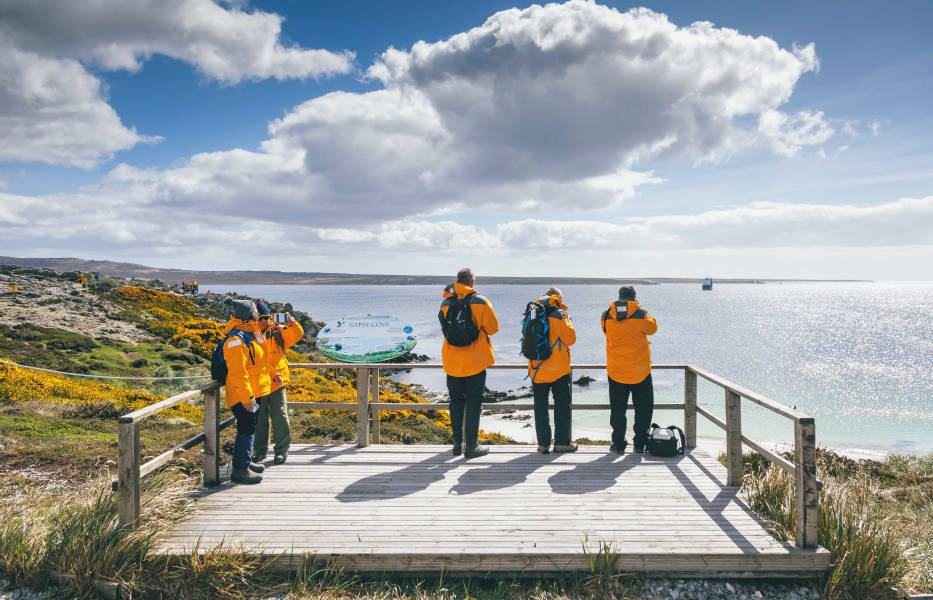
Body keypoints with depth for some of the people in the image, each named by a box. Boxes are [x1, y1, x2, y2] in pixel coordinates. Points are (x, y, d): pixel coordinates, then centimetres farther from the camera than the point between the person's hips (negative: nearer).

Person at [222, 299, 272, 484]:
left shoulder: (250, 335, 13)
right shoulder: (236, 340, -20)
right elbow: (237, 372, -25)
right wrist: (247, 397, -25)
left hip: (254, 393, 10)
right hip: (244, 395, -10)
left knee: (248, 428, 18)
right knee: (246, 430, -8)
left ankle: (245, 461, 30)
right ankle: (240, 469, -3)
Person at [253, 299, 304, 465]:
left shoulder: (278, 332, 3)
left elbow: (297, 335, -3)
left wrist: (293, 324, -25)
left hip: (277, 382, 0)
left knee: (279, 415, 3)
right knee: (259, 417, 10)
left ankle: (282, 449, 14)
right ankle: (260, 450, 23)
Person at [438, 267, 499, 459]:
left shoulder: (445, 303, 0)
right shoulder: (481, 302, -9)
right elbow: (493, 328, -3)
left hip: (452, 362, 3)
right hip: (476, 361, -3)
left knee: (456, 402, 14)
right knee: (474, 402, 4)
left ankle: (457, 443, 19)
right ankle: (471, 446, 3)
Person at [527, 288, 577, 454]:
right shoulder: (559, 315, -11)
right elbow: (570, 339, -7)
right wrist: (568, 320, 5)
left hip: (537, 369, 4)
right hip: (559, 369, -4)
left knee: (540, 406, 9)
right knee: (562, 405, 8)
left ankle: (543, 443, 9)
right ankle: (562, 442, 9)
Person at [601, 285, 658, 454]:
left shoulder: (607, 315, -3)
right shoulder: (641, 314, -9)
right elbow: (652, 328, 10)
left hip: (615, 370, 2)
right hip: (640, 370, -2)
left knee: (617, 408, 11)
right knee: (643, 408, 13)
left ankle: (618, 444, 14)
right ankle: (640, 443, 17)